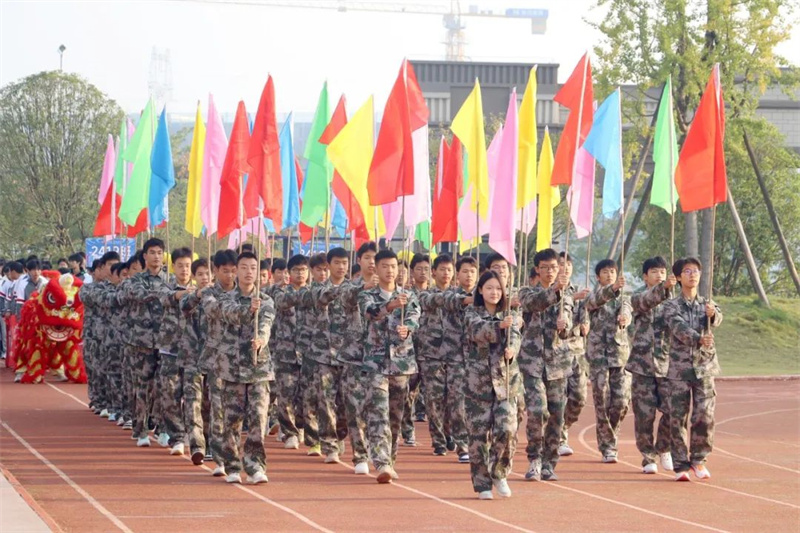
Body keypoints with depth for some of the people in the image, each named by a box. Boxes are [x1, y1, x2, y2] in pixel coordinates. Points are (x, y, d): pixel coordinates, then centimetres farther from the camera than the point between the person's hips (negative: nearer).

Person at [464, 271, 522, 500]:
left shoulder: (508, 316, 11)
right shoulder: (473, 314, 3)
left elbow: (514, 336, -9)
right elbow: (478, 330, -19)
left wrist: (511, 349, -32)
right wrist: (499, 325, -39)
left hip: (506, 380, 2)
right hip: (478, 380, -2)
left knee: (507, 429, -10)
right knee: (479, 432, -2)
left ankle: (499, 473, 12)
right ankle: (482, 483, 9)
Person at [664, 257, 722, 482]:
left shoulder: (706, 304, 11)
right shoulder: (671, 305, 3)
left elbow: (717, 320, -12)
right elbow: (678, 328, -15)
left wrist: (712, 314, -37)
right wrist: (698, 339, -34)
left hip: (704, 365, 2)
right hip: (679, 366, -2)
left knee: (705, 415, -5)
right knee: (677, 417, -2)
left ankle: (699, 458, 12)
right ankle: (681, 465, 4)